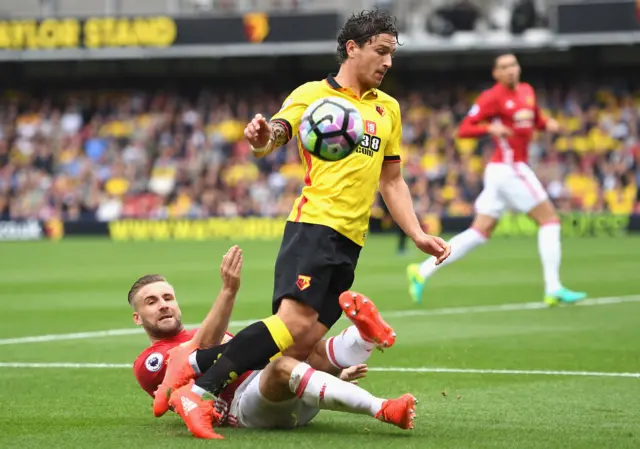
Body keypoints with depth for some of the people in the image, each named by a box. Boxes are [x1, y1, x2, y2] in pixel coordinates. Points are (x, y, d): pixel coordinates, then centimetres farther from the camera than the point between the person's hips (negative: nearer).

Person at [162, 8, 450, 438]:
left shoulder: (388, 108, 19)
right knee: (294, 323, -24)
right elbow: (273, 137, -13)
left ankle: (234, 398, 0)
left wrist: (418, 234, 15)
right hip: (314, 225, -6)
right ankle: (202, 390, -22)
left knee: (307, 341, -6)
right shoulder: (313, 94, 1)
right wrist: (262, 138, -38)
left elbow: (392, 180, 25)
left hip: (351, 241, 6)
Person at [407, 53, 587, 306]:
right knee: (550, 220, -6)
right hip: (509, 168, -8)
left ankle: (422, 272, 6)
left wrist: (547, 124, 7)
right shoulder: (492, 97, -9)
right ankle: (553, 289, -6)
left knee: (479, 233, 6)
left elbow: (536, 120, 30)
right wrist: (490, 128, -29)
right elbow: (463, 130, -12)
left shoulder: (526, 91, 14)